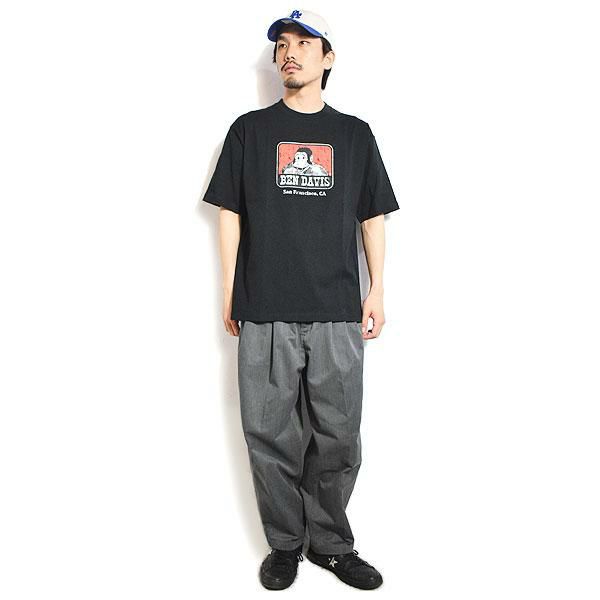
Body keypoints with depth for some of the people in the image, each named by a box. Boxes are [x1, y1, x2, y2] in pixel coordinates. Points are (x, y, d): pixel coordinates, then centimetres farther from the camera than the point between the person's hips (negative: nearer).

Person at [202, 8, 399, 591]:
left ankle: (330, 543, 25)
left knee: (338, 437, 6)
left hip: (337, 312, 1)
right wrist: (229, 293, 3)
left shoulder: (354, 133, 13)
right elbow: (230, 214, 9)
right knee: (272, 436, 5)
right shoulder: (249, 129, 10)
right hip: (264, 313, 0)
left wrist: (377, 289, 6)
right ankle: (285, 544, 24)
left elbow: (373, 217, 14)